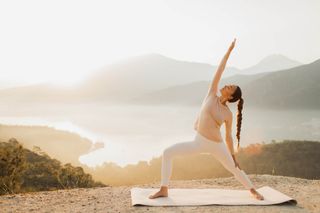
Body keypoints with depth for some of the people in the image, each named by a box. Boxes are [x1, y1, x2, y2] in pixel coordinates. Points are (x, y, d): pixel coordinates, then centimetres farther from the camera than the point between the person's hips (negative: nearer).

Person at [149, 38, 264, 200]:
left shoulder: (228, 114, -4)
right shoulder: (211, 95, -2)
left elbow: (228, 136, 6)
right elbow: (219, 71, -4)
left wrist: (233, 156, 7)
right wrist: (229, 51, -4)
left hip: (217, 146, -1)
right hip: (198, 143, 1)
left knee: (235, 169, 13)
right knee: (167, 153, -14)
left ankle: (253, 190, 43)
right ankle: (164, 190, -4)